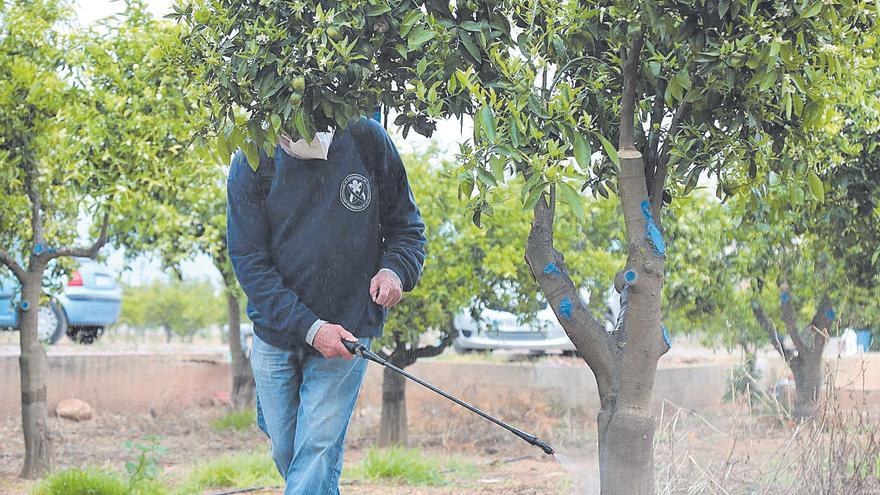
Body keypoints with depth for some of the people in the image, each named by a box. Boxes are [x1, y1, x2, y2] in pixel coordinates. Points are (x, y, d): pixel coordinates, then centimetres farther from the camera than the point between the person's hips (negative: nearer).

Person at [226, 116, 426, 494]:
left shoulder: (367, 140, -7)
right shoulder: (253, 162, -9)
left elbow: (406, 225, 6)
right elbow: (247, 260, -11)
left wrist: (395, 269, -17)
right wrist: (309, 327, -20)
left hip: (348, 330, -1)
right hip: (276, 332, 2)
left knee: (318, 452, -9)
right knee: (285, 452, 13)